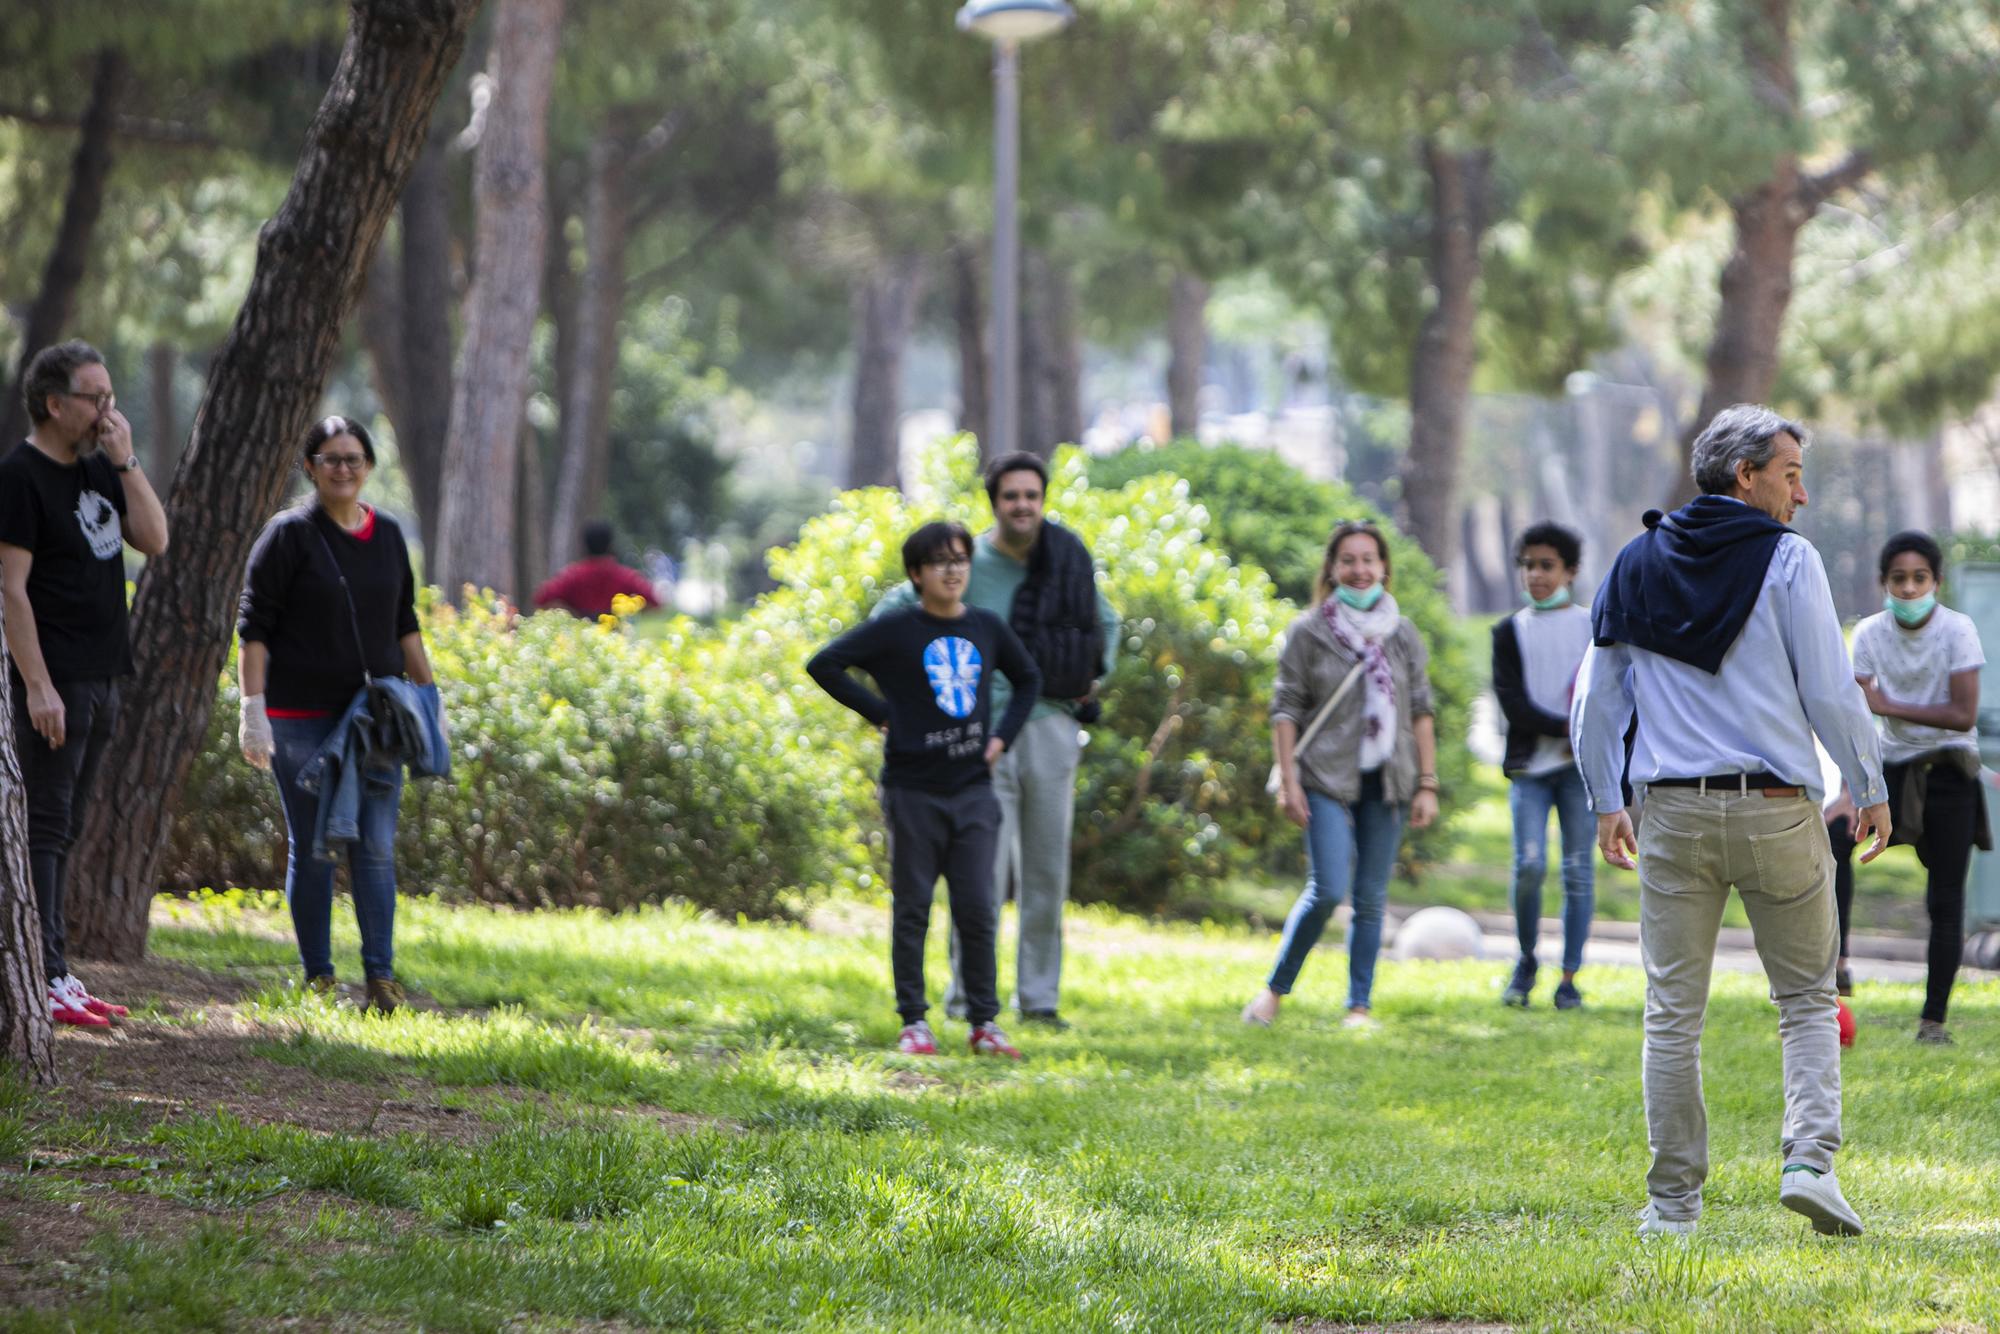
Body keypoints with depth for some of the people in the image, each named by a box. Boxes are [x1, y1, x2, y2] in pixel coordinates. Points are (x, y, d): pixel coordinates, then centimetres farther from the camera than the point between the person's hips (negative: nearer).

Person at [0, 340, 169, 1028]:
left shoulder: (100, 468, 13)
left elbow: (154, 539, 7)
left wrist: (126, 461, -3)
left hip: (101, 677, 8)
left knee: (65, 828, 11)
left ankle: (56, 974, 15)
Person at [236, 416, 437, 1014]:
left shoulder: (388, 535, 10)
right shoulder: (289, 534, -4)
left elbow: (405, 627, 19)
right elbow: (254, 625, -6)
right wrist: (253, 707, -13)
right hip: (302, 717, -4)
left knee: (377, 847, -3)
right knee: (312, 847, 3)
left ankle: (381, 976, 0)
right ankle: (317, 979, 11)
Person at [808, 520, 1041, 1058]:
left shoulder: (987, 629, 7)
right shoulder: (895, 631, -5)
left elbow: (1029, 679, 24)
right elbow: (824, 664, -7)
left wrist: (1004, 736, 10)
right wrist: (879, 711, -9)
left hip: (973, 789, 3)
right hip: (913, 789, -3)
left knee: (977, 908, 2)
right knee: (912, 907, 3)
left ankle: (984, 1023, 9)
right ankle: (913, 1022, 10)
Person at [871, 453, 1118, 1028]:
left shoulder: (1067, 559, 6)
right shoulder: (969, 564, -5)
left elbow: (1106, 621, 25)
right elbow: (890, 612, 4)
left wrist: (1095, 675, 11)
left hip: (1052, 726, 4)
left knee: (1047, 873, 8)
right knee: (984, 872, -8)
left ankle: (1039, 997, 16)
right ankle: (967, 995, 0)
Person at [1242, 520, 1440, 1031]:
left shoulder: (1403, 635, 11)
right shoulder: (1309, 631, 2)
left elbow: (1421, 712, 12)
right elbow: (1286, 708, 1)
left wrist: (1427, 784, 6)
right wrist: (1288, 782, -6)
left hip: (1386, 780, 3)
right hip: (1327, 777, -3)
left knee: (1371, 899, 1)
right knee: (1328, 889, -13)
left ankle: (1360, 1005, 8)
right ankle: (1276, 988, 3)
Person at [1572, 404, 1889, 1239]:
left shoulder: (1637, 564, 9)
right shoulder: (1786, 559, -5)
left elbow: (1595, 696, 10)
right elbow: (1830, 690, -6)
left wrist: (1605, 803, 18)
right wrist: (1869, 788, 6)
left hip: (1673, 813, 3)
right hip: (1776, 809, -3)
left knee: (1673, 1013, 6)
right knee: (1807, 999, 9)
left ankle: (1673, 1201, 6)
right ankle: (1810, 1159, -8)